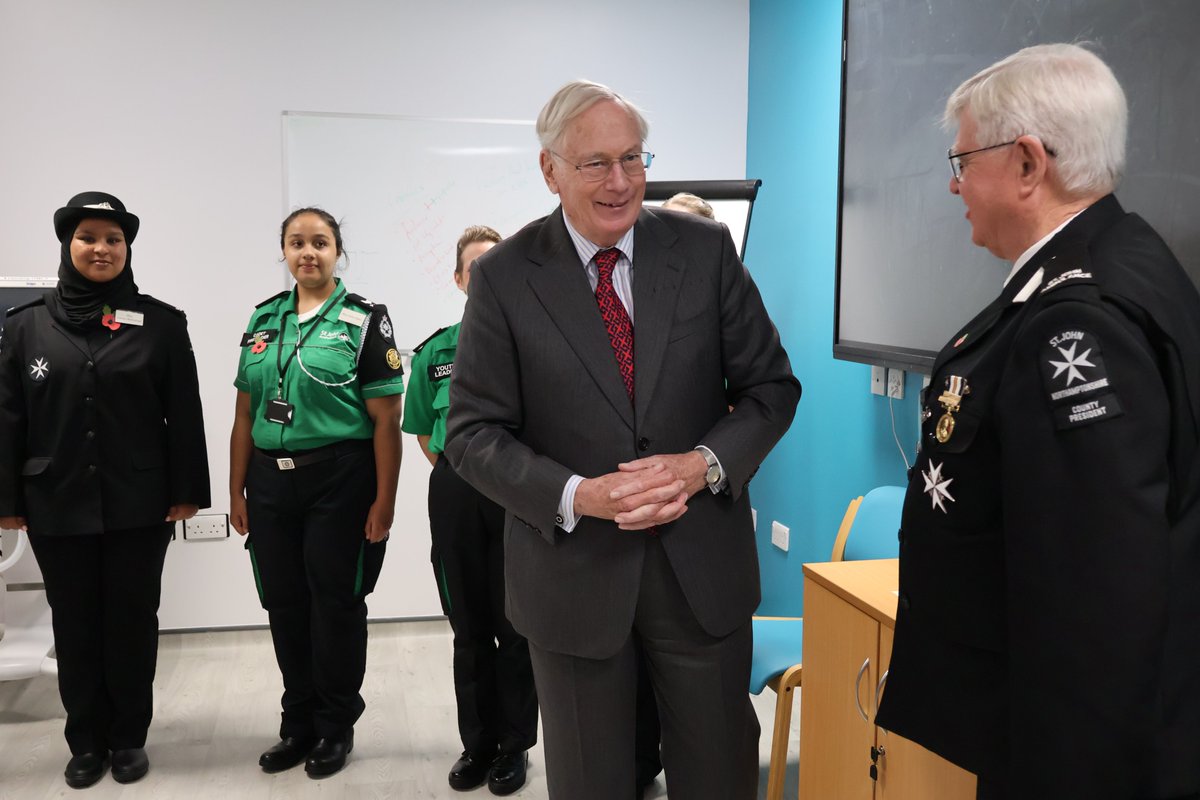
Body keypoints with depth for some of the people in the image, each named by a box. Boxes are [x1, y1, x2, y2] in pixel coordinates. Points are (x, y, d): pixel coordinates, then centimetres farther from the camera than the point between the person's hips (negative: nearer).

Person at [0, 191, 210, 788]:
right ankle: (86, 741, 25)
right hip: (57, 508, 2)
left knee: (132, 623, 8)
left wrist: (187, 491, -6)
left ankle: (129, 738, 24)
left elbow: (184, 415, -2)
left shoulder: (161, 323, -1)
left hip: (139, 506, -1)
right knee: (74, 626, 10)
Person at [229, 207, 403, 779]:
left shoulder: (363, 320, -4)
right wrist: (237, 491, 8)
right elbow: (246, 414, 11)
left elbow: (386, 421, -8)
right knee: (284, 603, 11)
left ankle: (336, 726, 24)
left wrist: (384, 501, -13)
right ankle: (298, 723, 29)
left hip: (339, 480, -4)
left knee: (335, 602, 5)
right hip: (270, 480, 4)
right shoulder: (263, 320, 10)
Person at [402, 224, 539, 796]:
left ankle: (514, 744, 21)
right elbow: (424, 432, 15)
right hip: (455, 498, 3)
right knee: (469, 626, 11)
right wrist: (456, 472, 8)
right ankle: (477, 742, 26)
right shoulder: (435, 351, 5)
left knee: (515, 624, 5)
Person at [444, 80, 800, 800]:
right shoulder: (505, 276, -6)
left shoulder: (706, 249, -2)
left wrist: (704, 464, -16)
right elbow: (474, 434, -5)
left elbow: (771, 386, 2)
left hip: (703, 562, 1)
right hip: (573, 571, -1)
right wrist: (577, 495, -20)